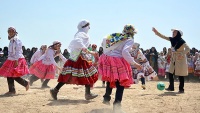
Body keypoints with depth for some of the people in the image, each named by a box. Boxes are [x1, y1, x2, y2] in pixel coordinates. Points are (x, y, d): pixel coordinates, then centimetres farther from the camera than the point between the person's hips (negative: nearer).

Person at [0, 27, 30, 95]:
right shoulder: (11, 40, 16)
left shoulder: (16, 40, -11)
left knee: (15, 76, -11)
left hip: (17, 60, -9)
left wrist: (16, 60, -22)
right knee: (9, 76, 8)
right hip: (11, 60, 9)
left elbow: (18, 51, -17)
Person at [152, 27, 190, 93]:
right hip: (173, 59, 7)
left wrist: (182, 54, -42)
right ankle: (171, 87, 21)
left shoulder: (181, 41, -17)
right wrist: (156, 32, -7)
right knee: (170, 73, 8)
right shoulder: (172, 39, 3)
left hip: (180, 59, -7)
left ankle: (181, 89, 8)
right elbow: (162, 36, 4)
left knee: (180, 75, -2)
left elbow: (188, 49, -27)